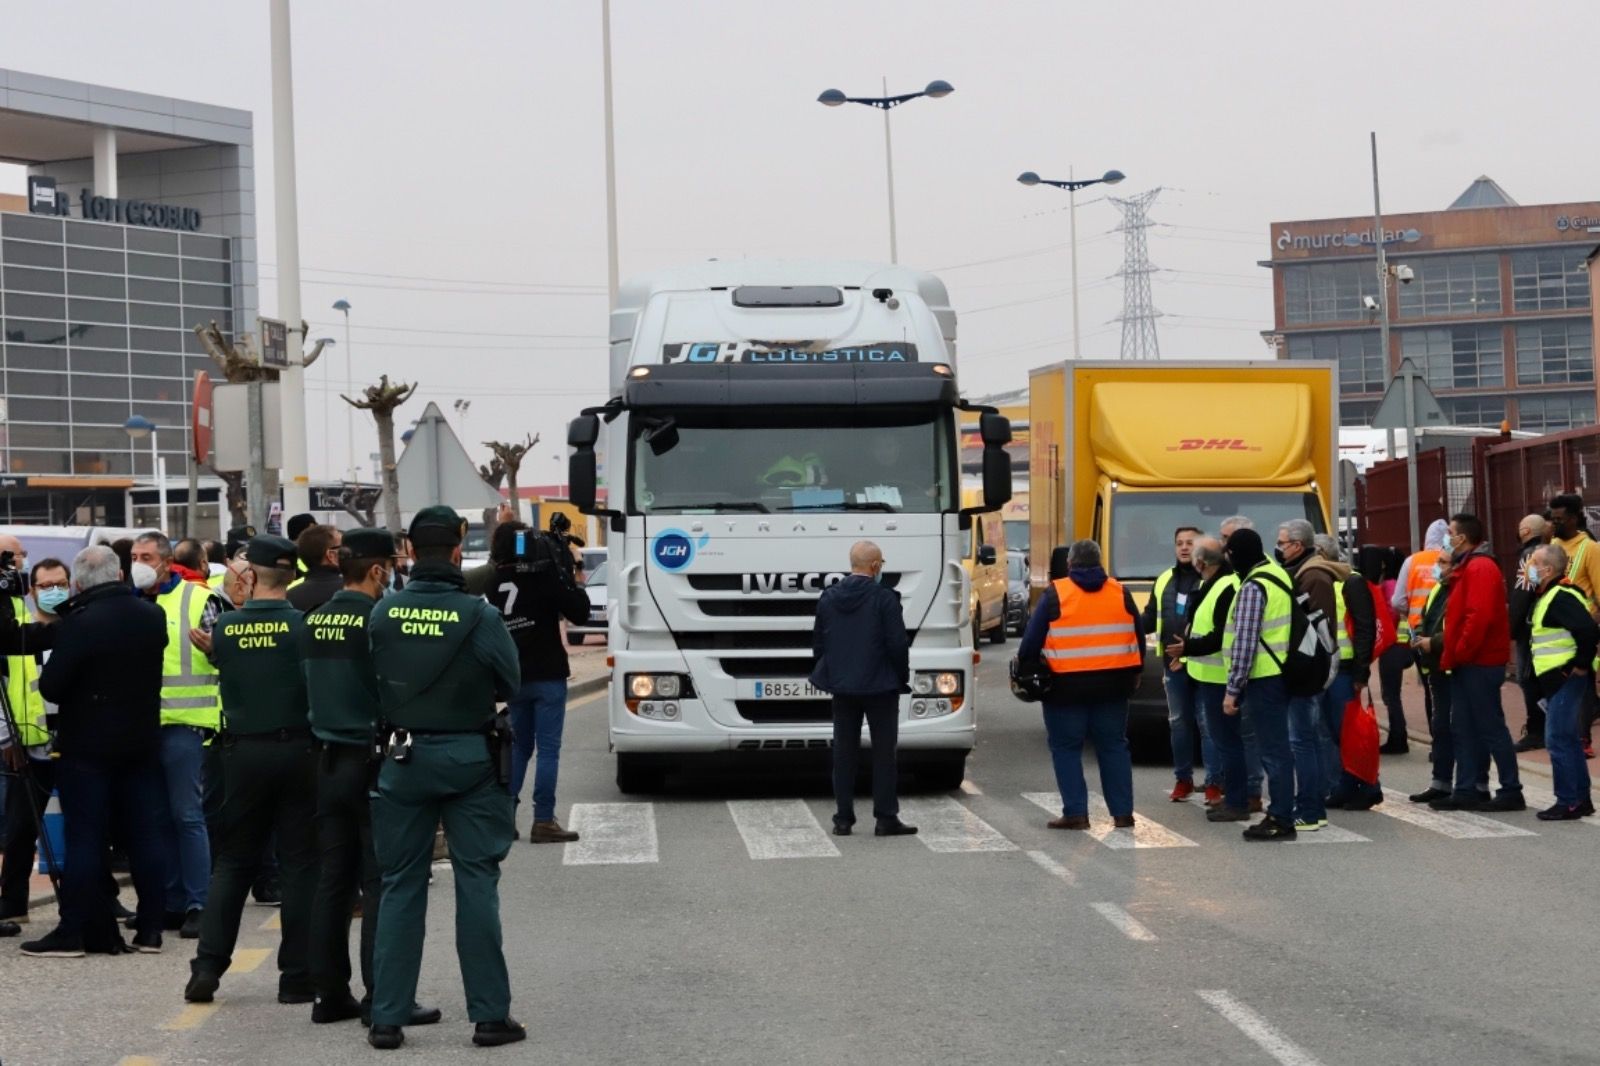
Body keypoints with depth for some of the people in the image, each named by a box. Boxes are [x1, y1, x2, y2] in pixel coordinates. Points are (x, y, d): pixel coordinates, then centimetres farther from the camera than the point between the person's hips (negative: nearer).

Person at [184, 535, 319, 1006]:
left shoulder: (226, 628, -2)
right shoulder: (302, 626, -10)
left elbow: (230, 676, 9)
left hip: (243, 751, 2)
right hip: (297, 750, -2)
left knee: (232, 861, 13)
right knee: (299, 864, 5)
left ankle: (208, 966, 7)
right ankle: (297, 976, 5)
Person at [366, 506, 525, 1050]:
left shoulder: (383, 613, -5)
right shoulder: (479, 615, -12)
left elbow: (371, 682, 4)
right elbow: (510, 684, -2)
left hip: (403, 756, 2)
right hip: (468, 756, -2)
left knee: (400, 885, 9)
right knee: (476, 883, 5)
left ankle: (387, 1018, 10)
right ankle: (489, 1014, 6)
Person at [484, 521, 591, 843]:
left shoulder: (494, 583, 2)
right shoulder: (542, 577, -12)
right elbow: (579, 613, -10)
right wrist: (572, 581, 3)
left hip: (514, 677, 5)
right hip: (547, 675, -5)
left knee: (518, 747, 16)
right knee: (548, 748, -3)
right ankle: (543, 821, -6)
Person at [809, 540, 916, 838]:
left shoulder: (828, 597, 4)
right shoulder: (884, 598, -12)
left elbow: (818, 642, 8)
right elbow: (898, 643, -12)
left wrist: (826, 675, 17)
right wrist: (903, 677, 1)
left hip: (842, 687, 4)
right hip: (880, 687, -4)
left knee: (844, 752, 9)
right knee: (883, 752, 2)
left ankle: (843, 818, 9)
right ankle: (886, 818, 1)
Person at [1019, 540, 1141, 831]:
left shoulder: (1055, 594, -5)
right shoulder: (1120, 593, 6)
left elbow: (1032, 641, -7)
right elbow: (1139, 636, 11)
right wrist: (1134, 674, 22)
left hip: (1067, 684, -4)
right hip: (1112, 684, 4)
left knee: (1066, 747, 4)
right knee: (1114, 746, 11)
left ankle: (1075, 813, -1)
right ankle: (1122, 812, 10)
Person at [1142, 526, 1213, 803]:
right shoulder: (1164, 581, 13)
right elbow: (1150, 620, 16)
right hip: (1173, 666, 6)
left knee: (1207, 724, -3)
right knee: (1178, 723, 13)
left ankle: (1214, 783, 1)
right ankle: (1183, 779, 23)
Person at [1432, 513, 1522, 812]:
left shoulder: (1480, 568, -14)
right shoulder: (1468, 567, 17)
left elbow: (1479, 616, -24)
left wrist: (1459, 653, -18)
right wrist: (1452, 655, 13)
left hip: (1479, 663, -10)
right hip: (1468, 663, 10)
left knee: (1491, 728, -6)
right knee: (1464, 730, 9)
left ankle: (1512, 792, -2)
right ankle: (1465, 791, 12)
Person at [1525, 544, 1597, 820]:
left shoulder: (1561, 596, -16)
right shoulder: (1549, 596, 15)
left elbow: (1589, 630, -27)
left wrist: (1581, 665, -20)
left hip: (1566, 678, -11)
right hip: (1556, 680, 11)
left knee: (1558, 739, -8)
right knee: (1568, 739, 14)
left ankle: (1568, 802, -5)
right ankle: (1581, 799, 20)